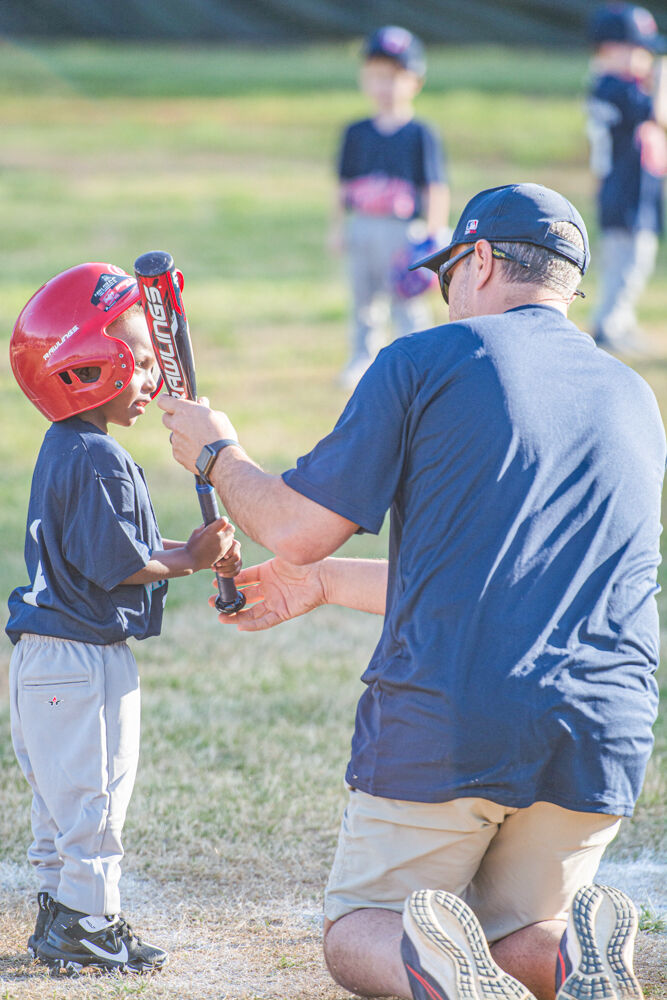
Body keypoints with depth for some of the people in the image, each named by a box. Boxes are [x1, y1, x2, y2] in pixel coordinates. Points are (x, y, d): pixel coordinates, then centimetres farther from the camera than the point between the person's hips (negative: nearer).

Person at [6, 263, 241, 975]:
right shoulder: (98, 460, -21)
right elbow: (116, 565, -23)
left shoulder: (65, 449, 11)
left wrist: (193, 551, 5)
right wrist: (189, 560, -10)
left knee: (61, 795, 18)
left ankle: (59, 916, 28)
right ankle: (85, 924, 8)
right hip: (86, 657, -10)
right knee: (92, 797, 0)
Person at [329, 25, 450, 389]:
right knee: (363, 301, 12)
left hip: (403, 232, -4)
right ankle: (361, 361, 24)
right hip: (361, 231, 4)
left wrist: (433, 234, -10)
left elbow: (437, 191, -5)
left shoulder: (420, 136, -5)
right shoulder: (357, 134, 8)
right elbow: (344, 185, 14)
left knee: (407, 304, -1)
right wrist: (337, 227, 10)